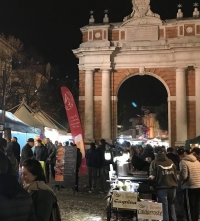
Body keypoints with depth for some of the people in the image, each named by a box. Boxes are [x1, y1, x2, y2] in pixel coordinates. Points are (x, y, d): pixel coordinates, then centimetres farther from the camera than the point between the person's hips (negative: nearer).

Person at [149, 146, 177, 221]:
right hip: (172, 186, 4)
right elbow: (175, 174, 13)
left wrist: (150, 177, 6)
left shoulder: (155, 162, -7)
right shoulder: (171, 162, 8)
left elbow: (152, 176, -14)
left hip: (162, 187, -4)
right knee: (171, 205, 19)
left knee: (164, 207, 4)